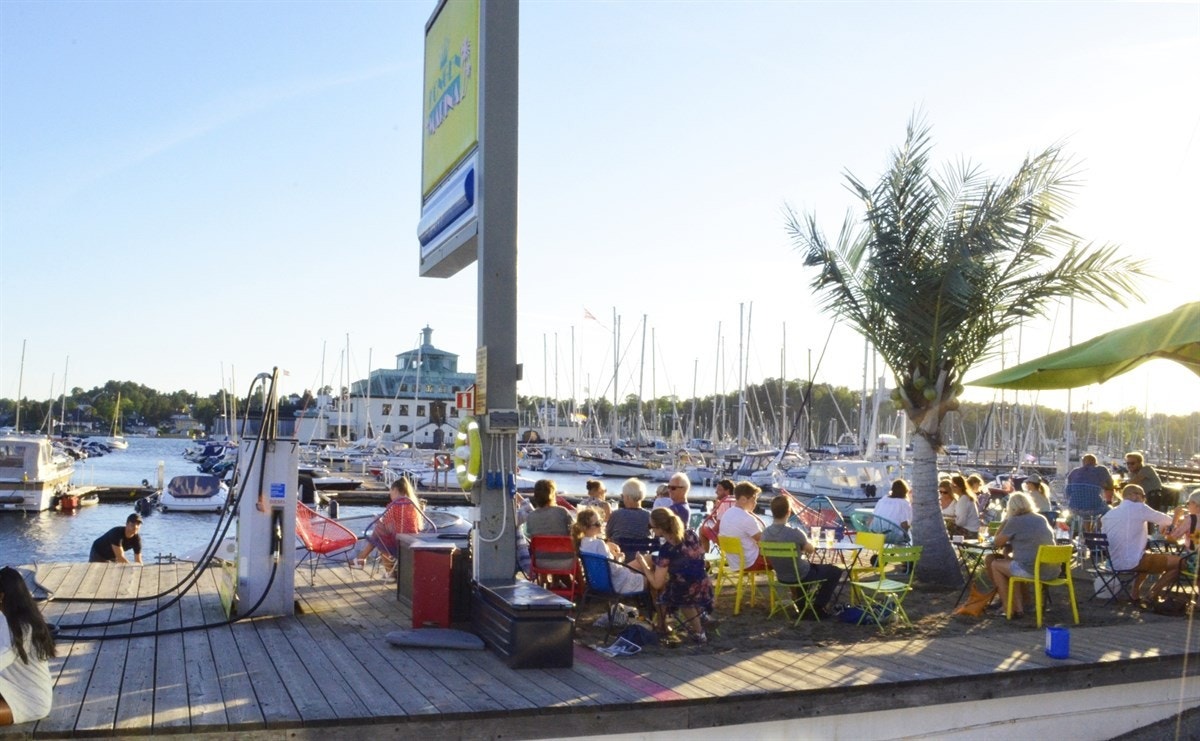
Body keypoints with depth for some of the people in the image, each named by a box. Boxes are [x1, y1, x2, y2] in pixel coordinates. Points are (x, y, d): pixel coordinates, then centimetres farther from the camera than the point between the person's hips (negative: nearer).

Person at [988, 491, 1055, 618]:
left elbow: (998, 543, 2)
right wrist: (1011, 541, 29)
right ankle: (1018, 606, 27)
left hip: (1031, 570, -7)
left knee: (995, 564, 16)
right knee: (1012, 563, 30)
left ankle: (1008, 609, 16)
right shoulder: (1042, 519, 14)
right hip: (1051, 570, 7)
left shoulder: (1015, 521, -6)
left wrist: (1005, 521, 9)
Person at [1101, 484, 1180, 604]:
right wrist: (1163, 525, 32)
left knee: (1149, 558, 35)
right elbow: (1167, 520, 7)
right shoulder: (1139, 508, -5)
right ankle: (1154, 593, 7)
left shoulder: (1108, 514, 12)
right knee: (1180, 562, 3)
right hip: (1132, 562, -7)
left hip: (1113, 563, 7)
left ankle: (1134, 592, 23)